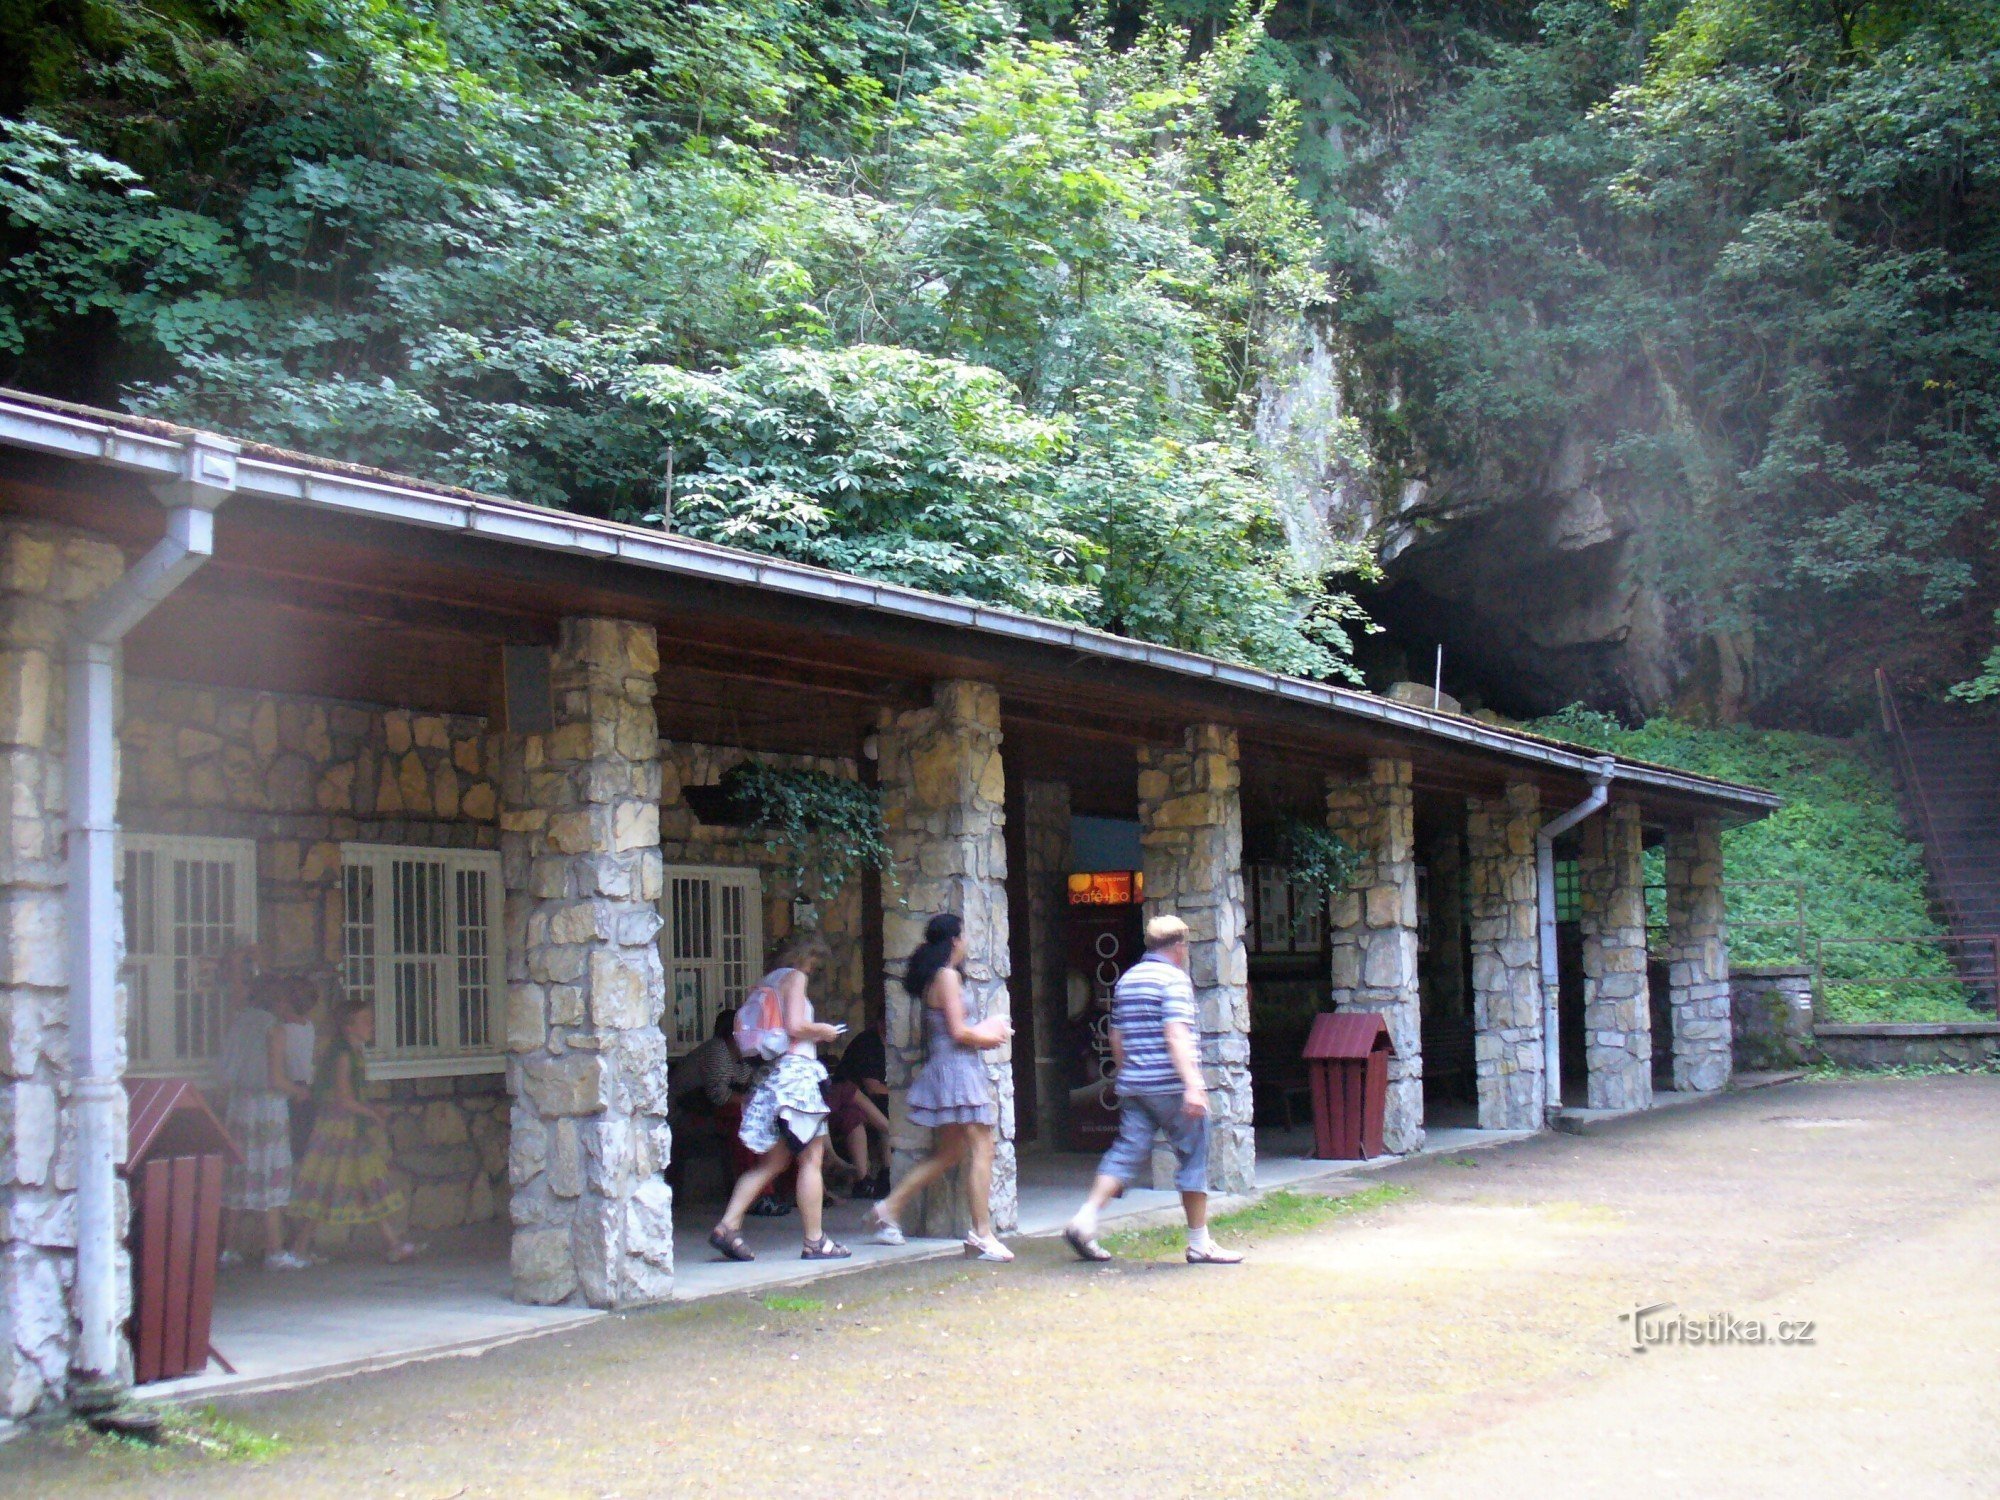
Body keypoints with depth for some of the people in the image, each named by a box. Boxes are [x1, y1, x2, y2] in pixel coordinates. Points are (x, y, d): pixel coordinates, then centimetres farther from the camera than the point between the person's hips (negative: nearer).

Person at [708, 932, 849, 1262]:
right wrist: (823, 1030, 2)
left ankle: (728, 1225, 1)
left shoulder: (762, 984, 18)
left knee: (772, 1161, 12)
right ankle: (814, 1241, 0)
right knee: (811, 1159, -1)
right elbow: (795, 1025, -17)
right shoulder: (795, 978, -4)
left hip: (767, 1075, 8)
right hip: (796, 1071, -8)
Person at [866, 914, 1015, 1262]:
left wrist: (984, 1033, 10)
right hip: (957, 1067, -10)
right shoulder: (948, 976, -12)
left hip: (943, 1067, 10)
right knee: (982, 1150, -8)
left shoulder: (932, 977, 15)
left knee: (948, 1153, 16)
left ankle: (889, 1207, 19)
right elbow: (958, 1032, -17)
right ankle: (982, 1235, -8)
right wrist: (988, 1038, -1)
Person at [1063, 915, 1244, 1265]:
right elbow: (1176, 1036, -20)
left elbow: (1117, 1039, 20)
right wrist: (1193, 1085, -25)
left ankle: (1085, 1220, -8)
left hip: (1133, 1087, 7)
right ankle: (1200, 1243, 7)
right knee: (1193, 1159, 3)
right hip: (1171, 1086, -7)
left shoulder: (1126, 979, 15)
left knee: (1126, 1153, 7)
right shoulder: (1174, 978, -8)